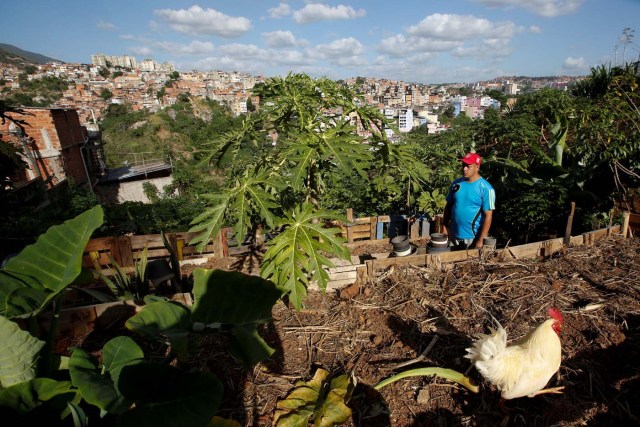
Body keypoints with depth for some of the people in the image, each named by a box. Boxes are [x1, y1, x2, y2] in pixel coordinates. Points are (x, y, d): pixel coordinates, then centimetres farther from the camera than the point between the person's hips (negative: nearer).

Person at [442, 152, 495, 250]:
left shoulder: (486, 188, -14)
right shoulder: (456, 183, 2)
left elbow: (488, 216, -14)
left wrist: (481, 240, -17)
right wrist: (445, 227, 5)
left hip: (473, 237, -4)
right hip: (454, 235, 5)